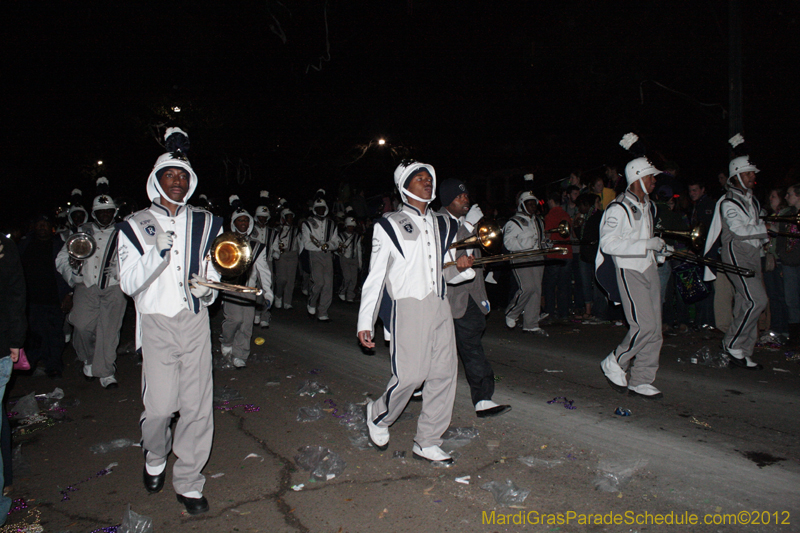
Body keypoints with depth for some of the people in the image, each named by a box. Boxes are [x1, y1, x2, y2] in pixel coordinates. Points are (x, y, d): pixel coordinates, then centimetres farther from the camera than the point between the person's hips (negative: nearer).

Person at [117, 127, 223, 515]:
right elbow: (128, 284, -4)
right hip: (156, 324, -2)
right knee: (159, 406, -1)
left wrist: (207, 288, -7)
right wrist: (157, 252, -17)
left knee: (198, 406, 1)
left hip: (195, 322, 2)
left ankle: (188, 482, 18)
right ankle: (155, 459, 33)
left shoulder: (204, 224, 10)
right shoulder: (136, 225, 3)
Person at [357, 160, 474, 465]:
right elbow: (375, 276, 2)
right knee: (411, 374, -10)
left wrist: (460, 268, 1)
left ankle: (427, 443, 17)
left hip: (439, 306, 6)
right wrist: (365, 322, -3)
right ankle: (378, 416, 21)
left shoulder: (442, 225, 18)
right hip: (407, 307, -6)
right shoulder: (390, 226, 2)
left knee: (445, 373, 3)